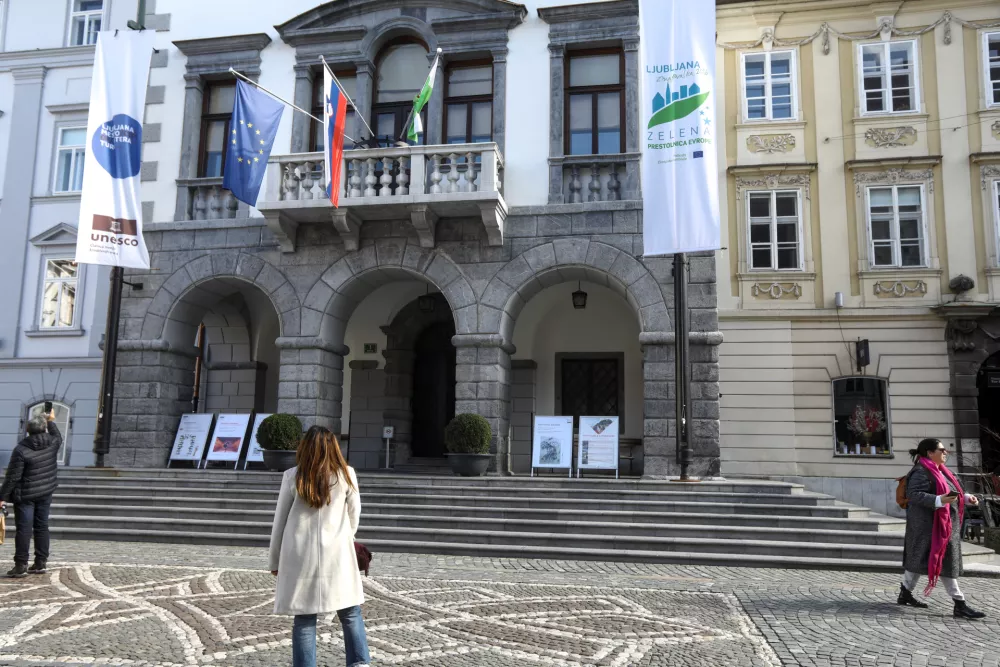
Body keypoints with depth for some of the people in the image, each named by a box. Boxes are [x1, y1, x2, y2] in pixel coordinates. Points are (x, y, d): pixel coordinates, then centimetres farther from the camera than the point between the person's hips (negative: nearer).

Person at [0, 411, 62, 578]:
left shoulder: (21, 449, -18)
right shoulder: (53, 443, -6)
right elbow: (58, 437, 22)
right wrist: (51, 421, 33)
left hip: (25, 495, -4)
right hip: (45, 493, 5)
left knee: (24, 530, -1)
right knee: (42, 527, 11)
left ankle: (21, 565, 0)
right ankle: (40, 563, 15)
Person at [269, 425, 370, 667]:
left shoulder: (292, 476, -2)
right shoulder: (346, 474, -1)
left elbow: (280, 520, 3)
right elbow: (353, 516, 8)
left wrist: (275, 561, 13)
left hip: (300, 556, 0)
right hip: (336, 555, 0)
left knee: (304, 619, 7)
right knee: (350, 613, 11)